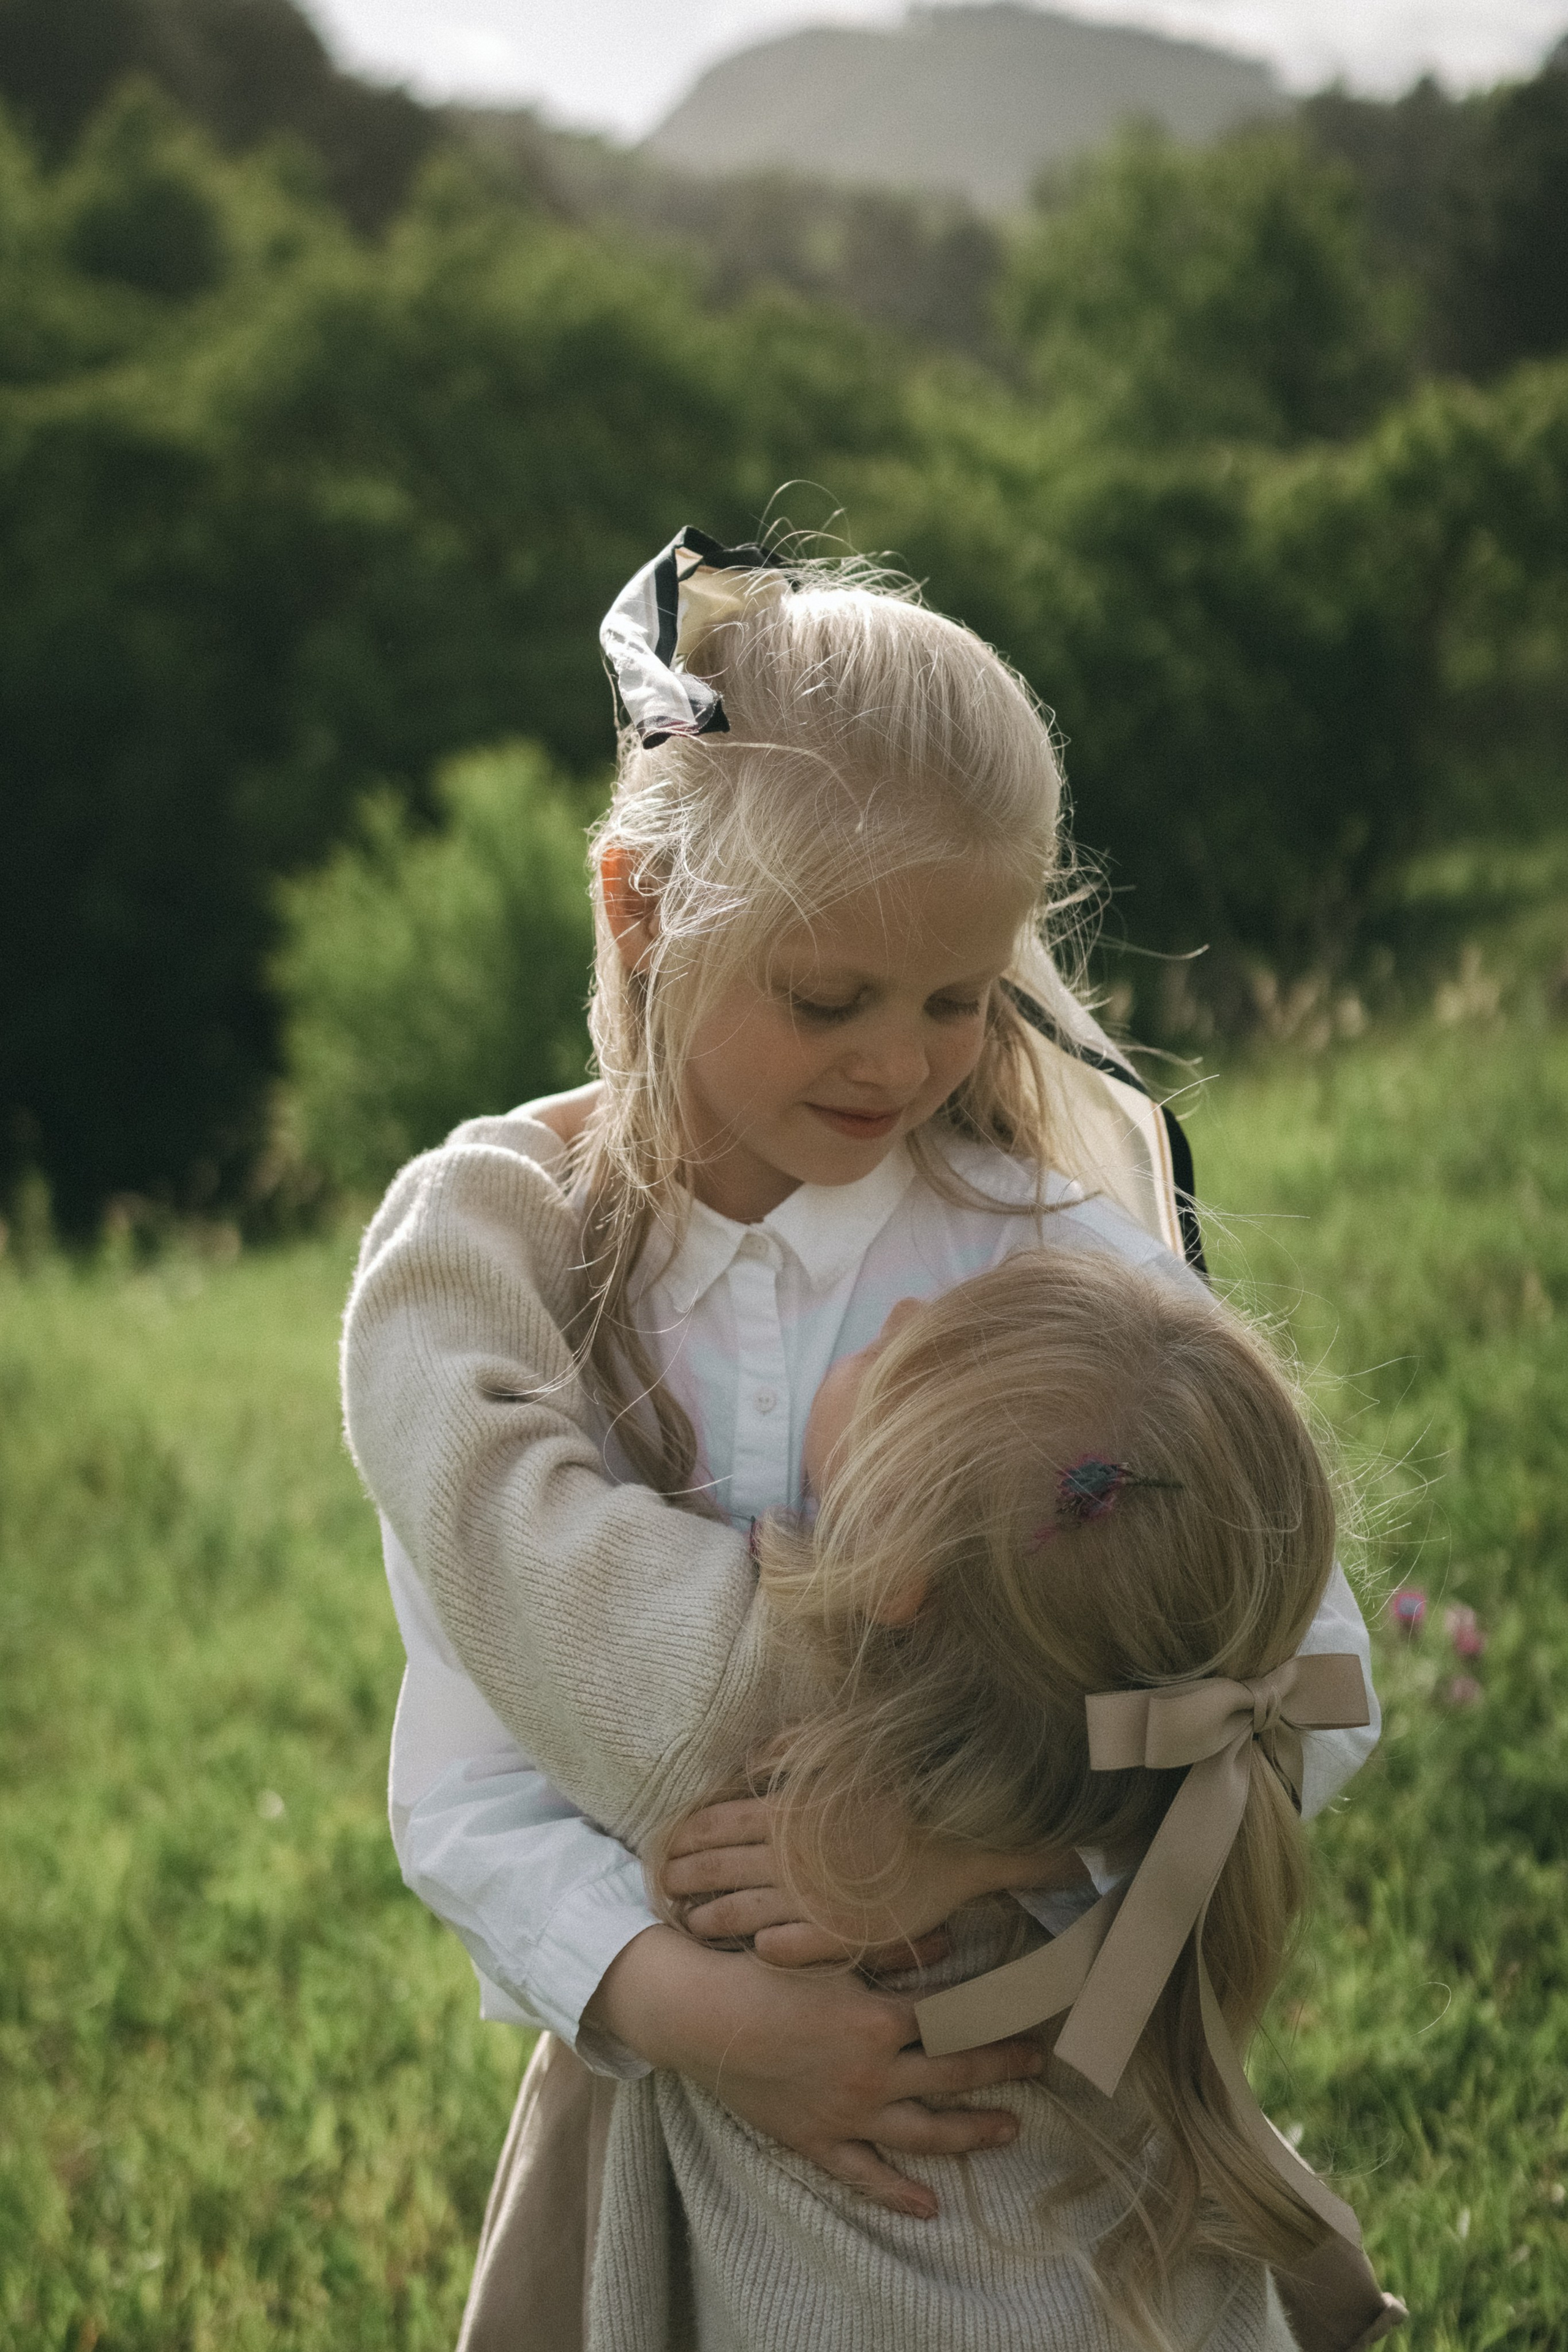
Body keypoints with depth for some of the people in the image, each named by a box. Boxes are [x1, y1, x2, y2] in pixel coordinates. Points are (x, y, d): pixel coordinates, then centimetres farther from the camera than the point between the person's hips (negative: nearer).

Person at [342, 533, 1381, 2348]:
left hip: (1029, 2078, 0)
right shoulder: (482, 1251, -11)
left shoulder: (1047, 1238, -11)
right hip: (667, 2081, 0)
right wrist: (666, 1993, -34)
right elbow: (467, 1788, -15)